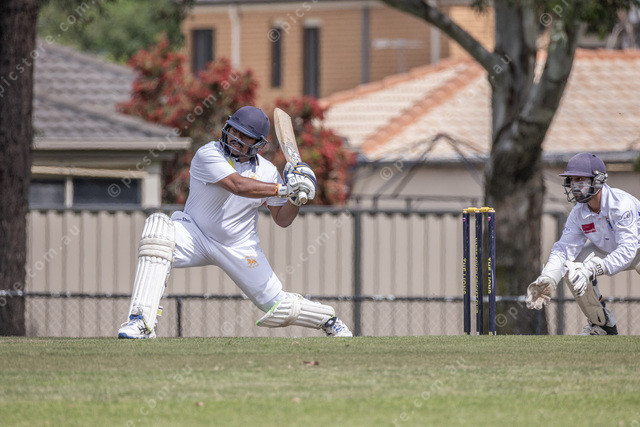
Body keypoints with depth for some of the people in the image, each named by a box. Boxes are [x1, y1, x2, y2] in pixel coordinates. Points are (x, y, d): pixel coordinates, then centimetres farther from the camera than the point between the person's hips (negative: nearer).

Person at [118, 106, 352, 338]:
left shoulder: (266, 171, -2)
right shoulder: (208, 155, -16)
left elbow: (282, 219, 3)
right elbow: (238, 186, -31)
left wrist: (296, 197, -17)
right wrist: (284, 188, -33)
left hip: (240, 248, 3)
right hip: (196, 237, -3)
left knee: (278, 306, -2)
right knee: (158, 225, -34)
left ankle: (328, 319, 35)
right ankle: (142, 322, -40)